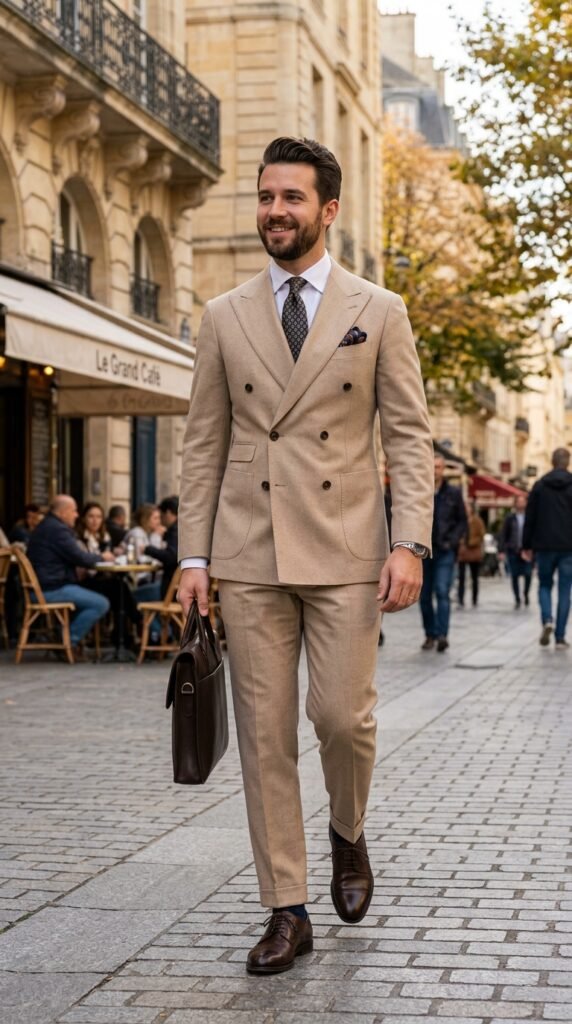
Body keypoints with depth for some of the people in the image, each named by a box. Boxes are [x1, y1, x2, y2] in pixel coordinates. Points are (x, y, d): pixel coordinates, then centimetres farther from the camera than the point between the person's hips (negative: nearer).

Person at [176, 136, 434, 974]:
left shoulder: (378, 313, 6)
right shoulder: (224, 318, 10)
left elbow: (409, 435, 2)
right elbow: (203, 445, 9)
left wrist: (411, 543, -9)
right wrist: (192, 555, 3)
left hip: (345, 553, -1)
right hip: (250, 557, 2)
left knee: (344, 716, -7)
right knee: (265, 734, 2)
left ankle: (348, 837, 26)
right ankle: (288, 911, 12)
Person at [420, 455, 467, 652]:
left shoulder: (453, 493, 5)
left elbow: (462, 522, 7)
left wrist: (451, 541, -7)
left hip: (445, 551, -2)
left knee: (442, 592, -15)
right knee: (424, 596, 5)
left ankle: (442, 634, -21)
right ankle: (430, 635, 17)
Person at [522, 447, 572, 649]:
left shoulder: (540, 485, 2)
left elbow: (530, 518, 3)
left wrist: (526, 546, 8)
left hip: (545, 546, 1)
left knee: (545, 585, 16)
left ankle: (547, 619, -10)